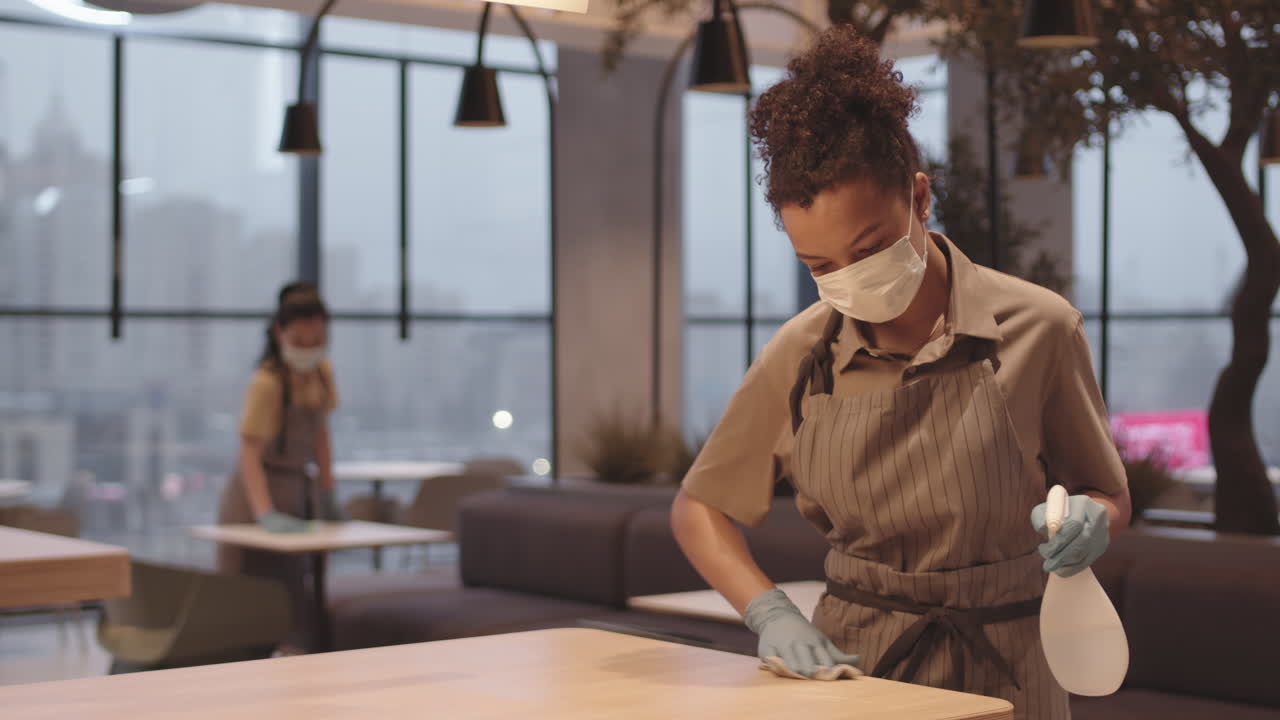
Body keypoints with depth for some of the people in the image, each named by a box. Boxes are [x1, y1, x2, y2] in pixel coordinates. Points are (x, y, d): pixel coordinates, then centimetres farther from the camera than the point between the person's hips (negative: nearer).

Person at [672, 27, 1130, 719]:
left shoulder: (1036, 331, -5)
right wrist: (770, 612, -6)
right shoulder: (801, 355, -1)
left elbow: (1110, 497, 7)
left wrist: (1090, 520, -16)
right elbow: (698, 508, 10)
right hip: (849, 663, 2)